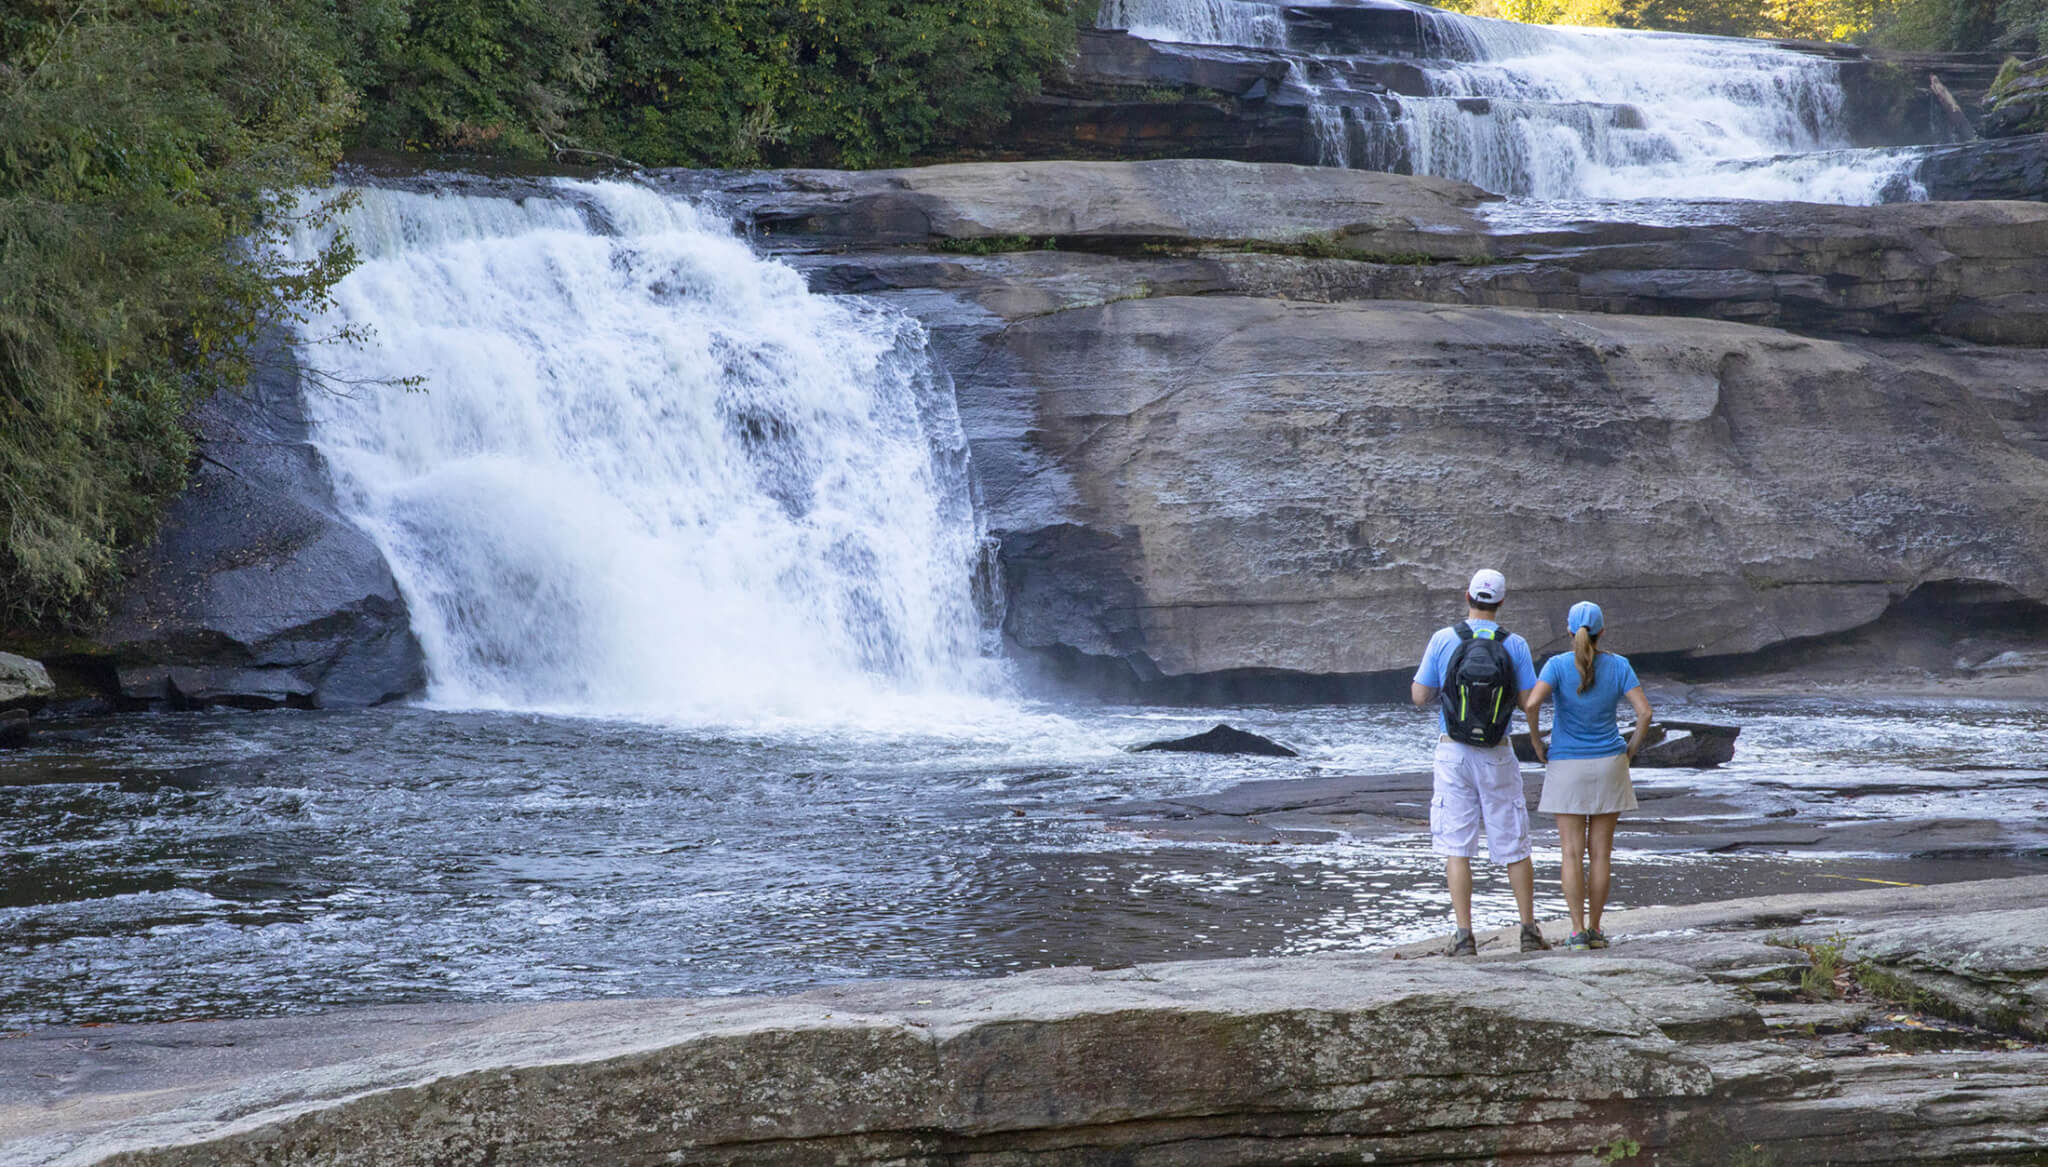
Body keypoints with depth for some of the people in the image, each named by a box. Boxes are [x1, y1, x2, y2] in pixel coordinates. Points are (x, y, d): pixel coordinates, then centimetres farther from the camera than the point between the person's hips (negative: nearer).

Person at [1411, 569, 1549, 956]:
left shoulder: (1443, 640, -6)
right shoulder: (1515, 645, -5)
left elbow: (1420, 696, -2)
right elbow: (1529, 704, -4)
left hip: (1454, 753, -1)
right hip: (1497, 755, 1)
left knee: (1456, 847, 2)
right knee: (1514, 846, 11)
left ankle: (1464, 935, -4)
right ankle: (1529, 930, 15)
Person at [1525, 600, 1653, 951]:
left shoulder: (1559, 665, -8)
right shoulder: (1618, 666, -3)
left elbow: (1533, 702, -23)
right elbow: (1644, 711, -11)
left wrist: (1536, 741, -7)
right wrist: (1631, 749, 2)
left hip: (1567, 768, -1)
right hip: (1609, 765, 1)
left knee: (1572, 853, 1)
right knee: (1601, 852, 7)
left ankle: (1578, 931, -4)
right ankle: (1595, 929, 9)